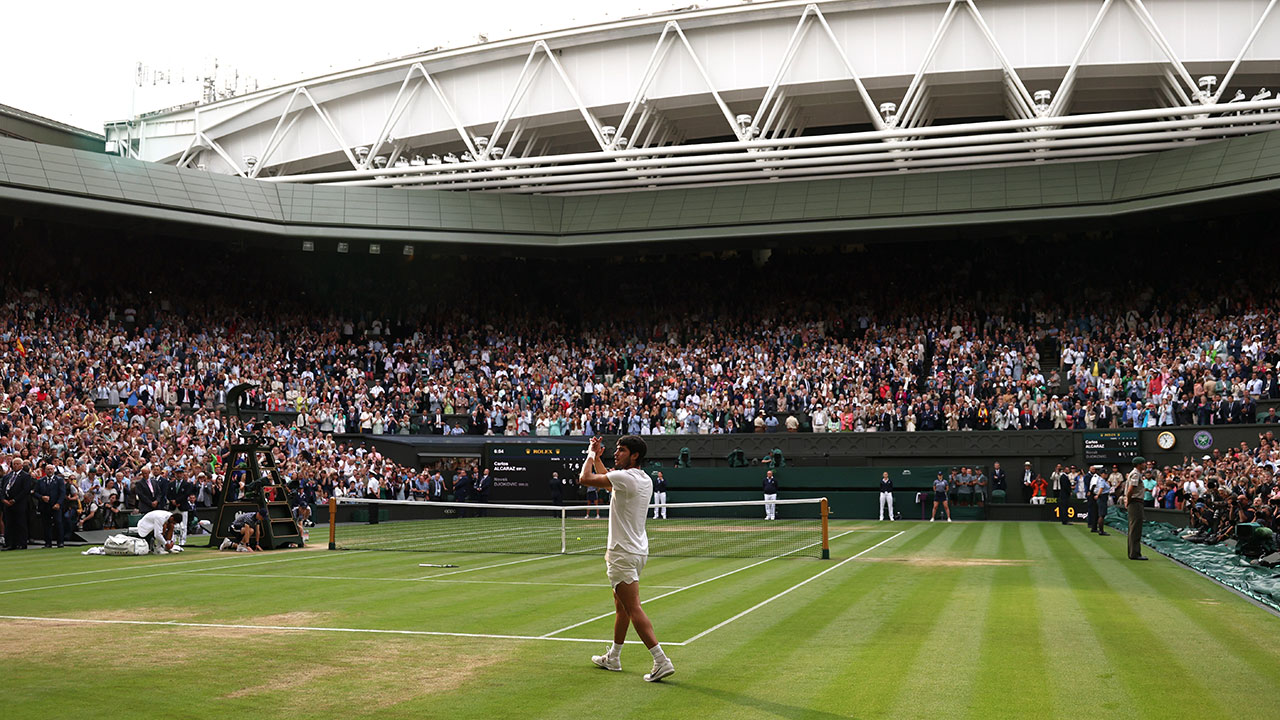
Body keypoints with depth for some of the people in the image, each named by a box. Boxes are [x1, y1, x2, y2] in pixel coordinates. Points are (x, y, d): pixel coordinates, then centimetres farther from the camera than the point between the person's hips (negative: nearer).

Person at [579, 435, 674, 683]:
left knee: (634, 609, -11)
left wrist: (591, 455, 1)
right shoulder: (645, 480, 10)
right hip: (638, 550, 10)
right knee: (621, 606, 19)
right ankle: (613, 657, 31)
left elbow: (585, 478, -16)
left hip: (623, 554, -10)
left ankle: (662, 661, -16)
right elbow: (609, 482, 28)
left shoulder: (625, 477, -19)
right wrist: (598, 457, 24)